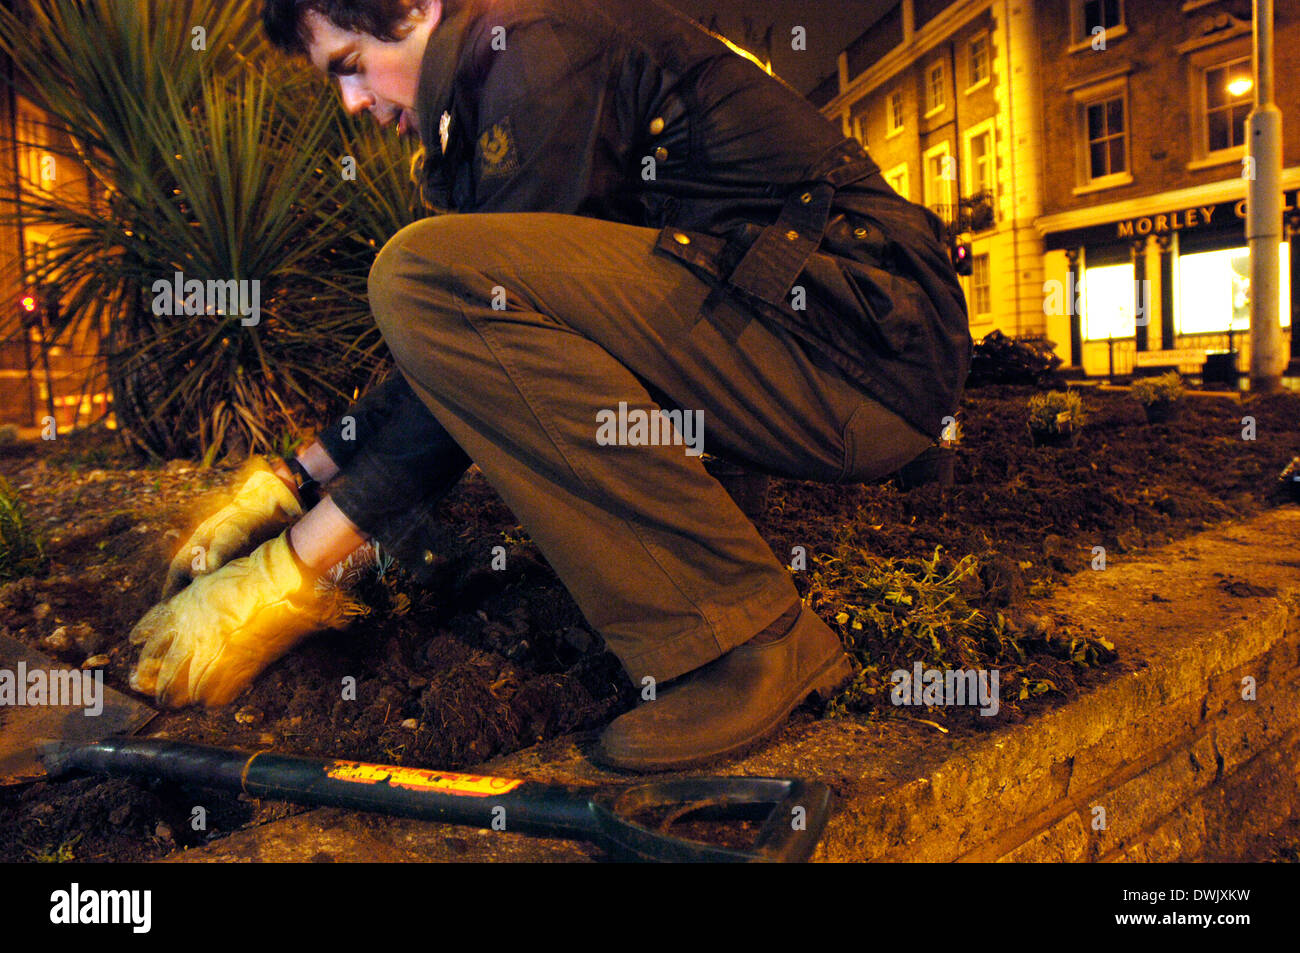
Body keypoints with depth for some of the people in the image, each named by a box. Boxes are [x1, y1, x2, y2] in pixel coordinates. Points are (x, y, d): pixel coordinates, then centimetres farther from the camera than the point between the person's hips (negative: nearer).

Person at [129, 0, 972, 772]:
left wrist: (293, 571, -12)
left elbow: (483, 337, -16)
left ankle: (747, 642, -17)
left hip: (867, 350, -10)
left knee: (430, 273, -20)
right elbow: (462, 349, 22)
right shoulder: (491, 81, 22)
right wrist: (294, 480, 20)